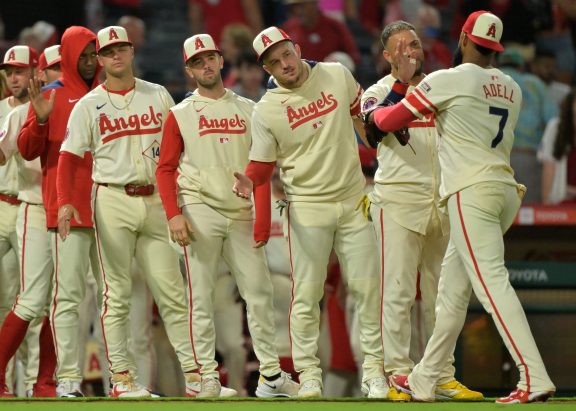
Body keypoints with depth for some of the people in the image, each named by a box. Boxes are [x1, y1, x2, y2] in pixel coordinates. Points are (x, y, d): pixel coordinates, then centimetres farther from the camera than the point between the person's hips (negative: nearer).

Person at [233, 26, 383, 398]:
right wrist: (250, 183, -24)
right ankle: (309, 373, 4)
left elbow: (363, 110, 17)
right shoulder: (265, 111, -7)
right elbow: (262, 165, -2)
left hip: (354, 200, 3)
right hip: (307, 207, -3)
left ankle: (374, 367, 12)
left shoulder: (336, 75, 0)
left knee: (368, 287, 3)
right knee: (306, 294, -4)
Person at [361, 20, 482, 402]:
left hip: (443, 202, 5)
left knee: (441, 294, 8)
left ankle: (443, 377, 12)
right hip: (398, 199, -5)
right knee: (399, 291, -8)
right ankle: (399, 376, -6)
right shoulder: (379, 92, 0)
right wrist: (403, 82, -27)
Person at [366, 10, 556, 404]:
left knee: (491, 281, -15)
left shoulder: (448, 81, -5)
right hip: (506, 190, 8)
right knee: (452, 288, 15)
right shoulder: (511, 89, 15)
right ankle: (425, 379, 22)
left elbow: (389, 121, 3)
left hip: (471, 192, -8)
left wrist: (374, 112, 27)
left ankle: (534, 378, -26)